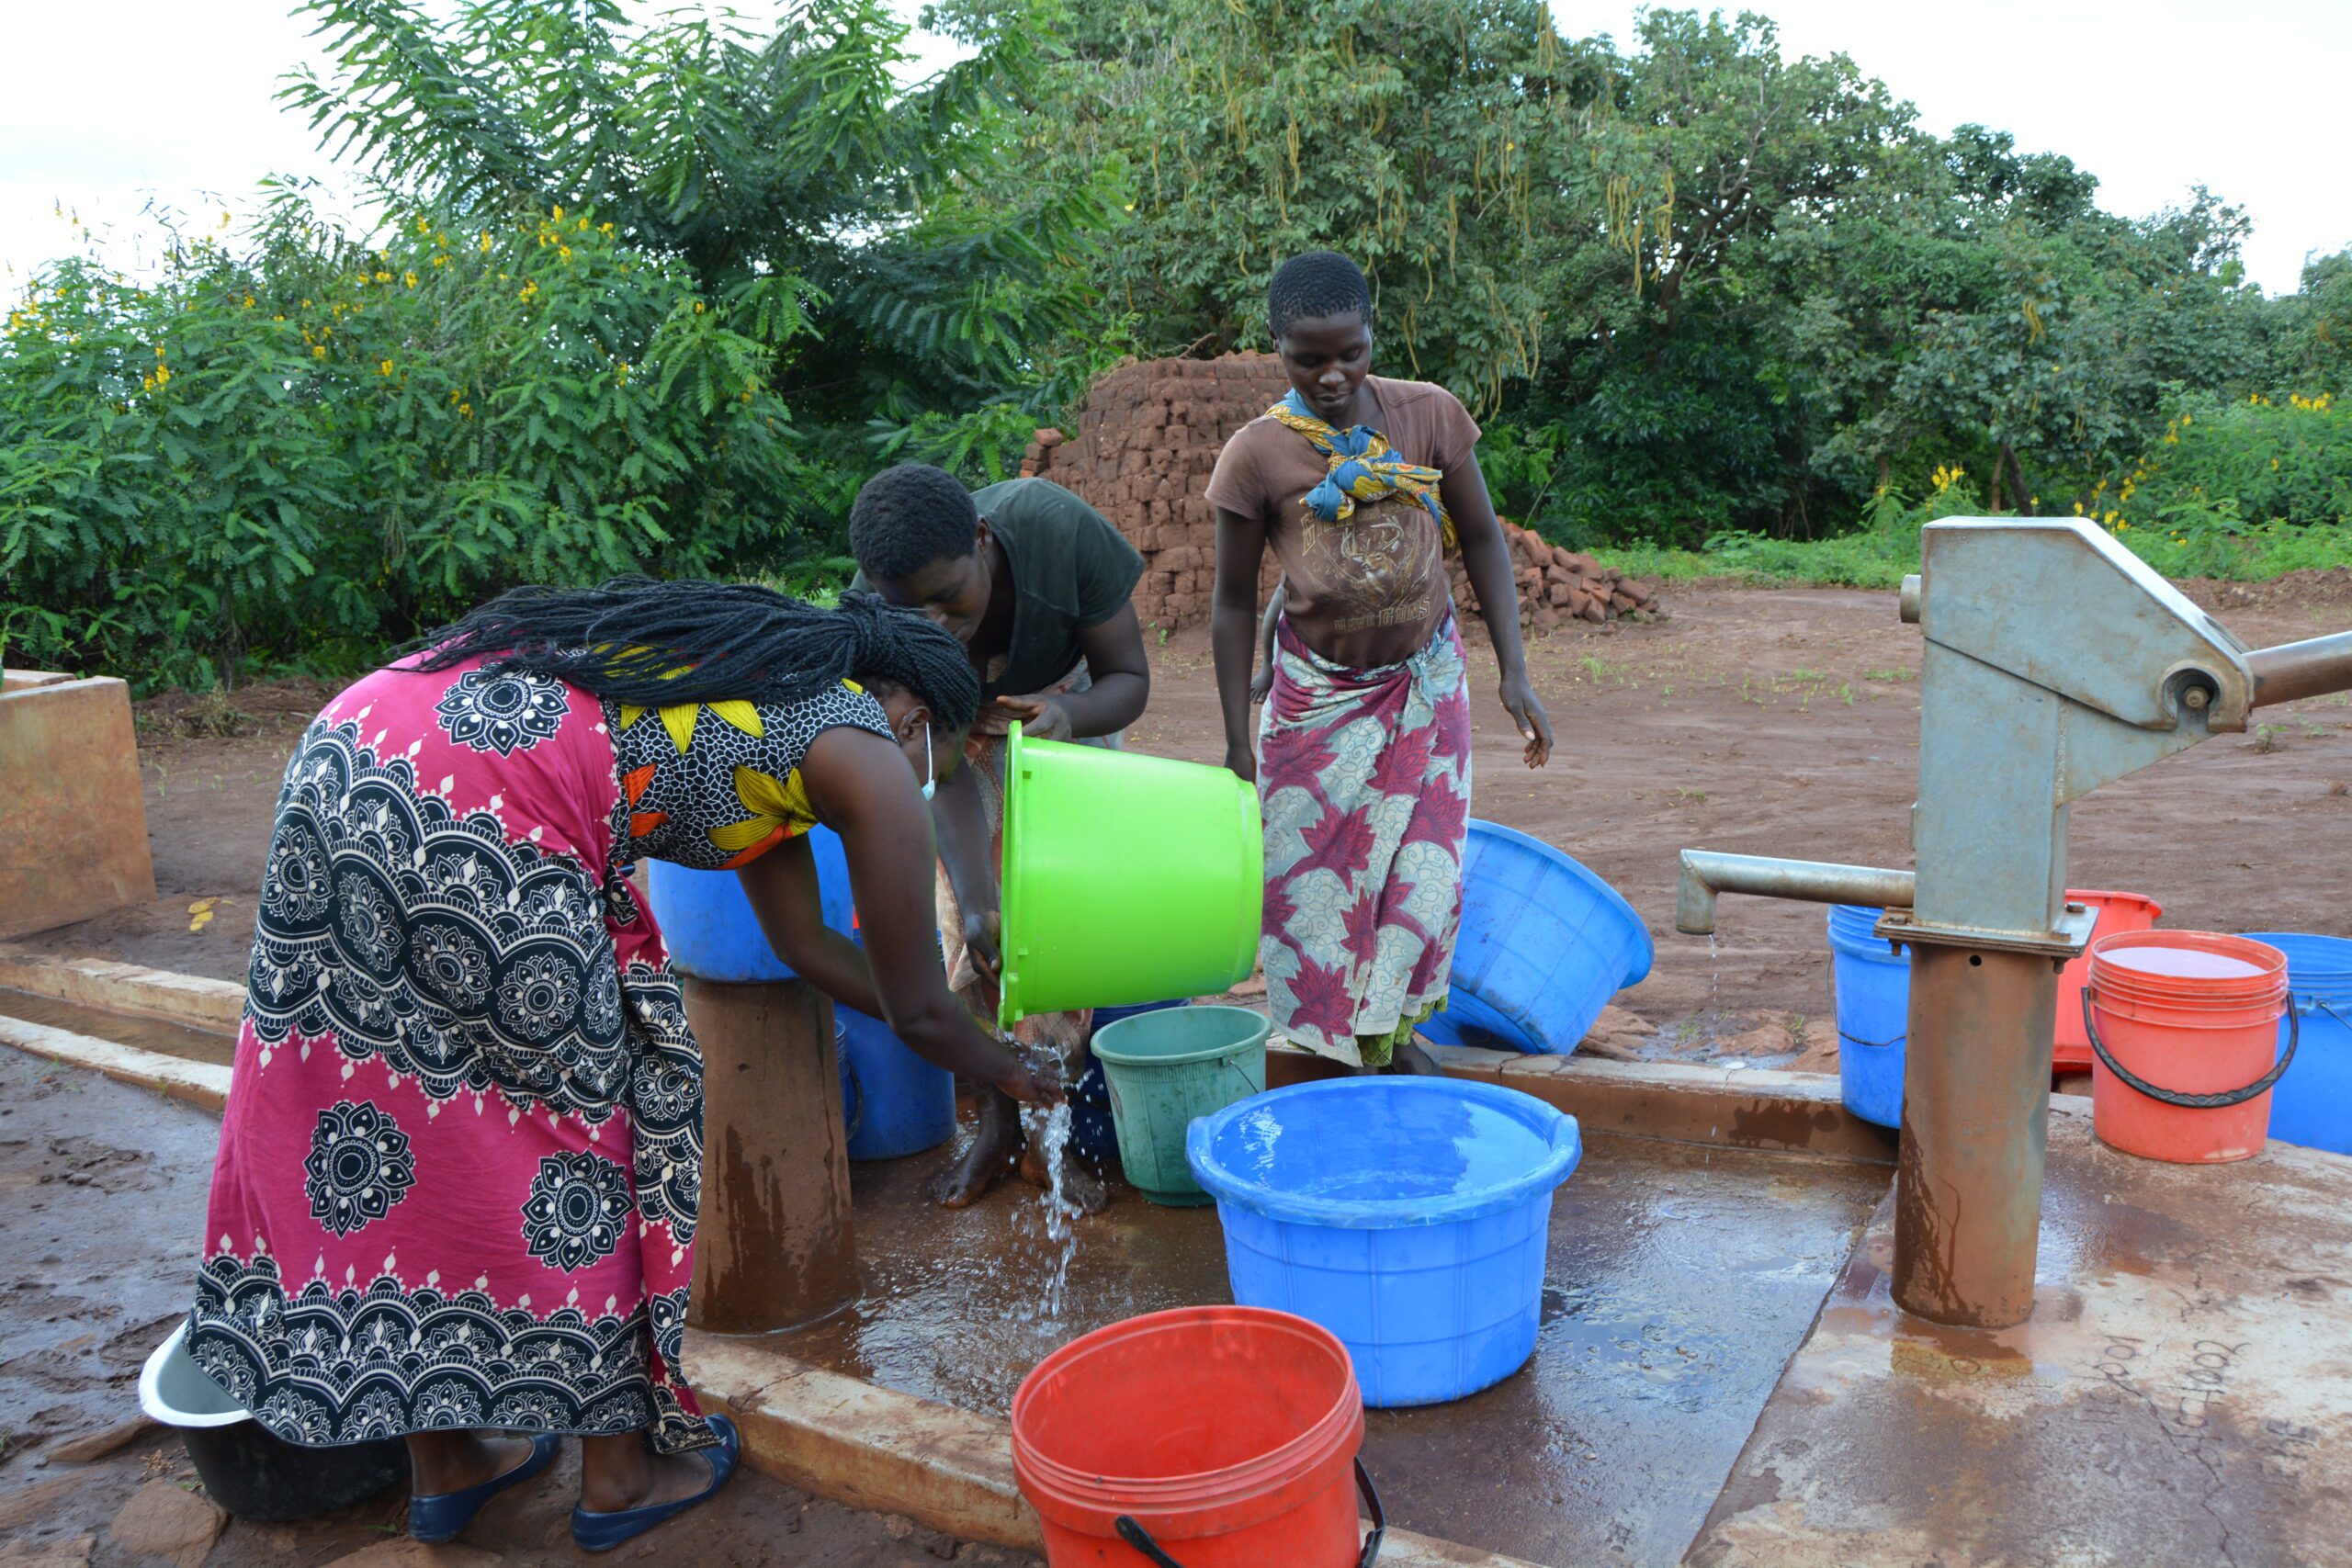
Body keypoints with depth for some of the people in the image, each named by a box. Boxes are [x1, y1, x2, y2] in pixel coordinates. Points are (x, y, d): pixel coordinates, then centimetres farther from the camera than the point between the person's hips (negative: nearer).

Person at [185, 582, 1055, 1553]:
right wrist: (1009, 1073, 31)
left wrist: (944, 1020, 44)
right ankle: (621, 1472, 27)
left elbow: (805, 941, 36)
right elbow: (918, 1010, 11)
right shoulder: (868, 759, 4)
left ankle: (444, 1463, 37)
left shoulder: (771, 692, 28)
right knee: (587, 1106, 9)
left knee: (396, 1098, 18)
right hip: (474, 826, -9)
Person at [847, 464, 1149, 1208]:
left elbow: (1129, 678, -27)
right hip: (962, 727, 0)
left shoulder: (1059, 530, -39)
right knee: (966, 920, -8)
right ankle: (996, 1121, 9)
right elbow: (944, 774, -32)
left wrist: (1069, 714, -49)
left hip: (1069, 707, 0)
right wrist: (976, 906, -46)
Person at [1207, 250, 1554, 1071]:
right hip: (1319, 695, -1)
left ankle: (1392, 1028, 28)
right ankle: (1340, 1045, 25)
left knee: (1422, 870, 5)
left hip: (1425, 686, 2)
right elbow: (1234, 603, -5)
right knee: (1315, 878, 4)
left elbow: (1482, 540, 0)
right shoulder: (1256, 455, -14)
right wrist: (1236, 743, -5)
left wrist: (1515, 675, -5)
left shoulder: (1430, 416, -10)